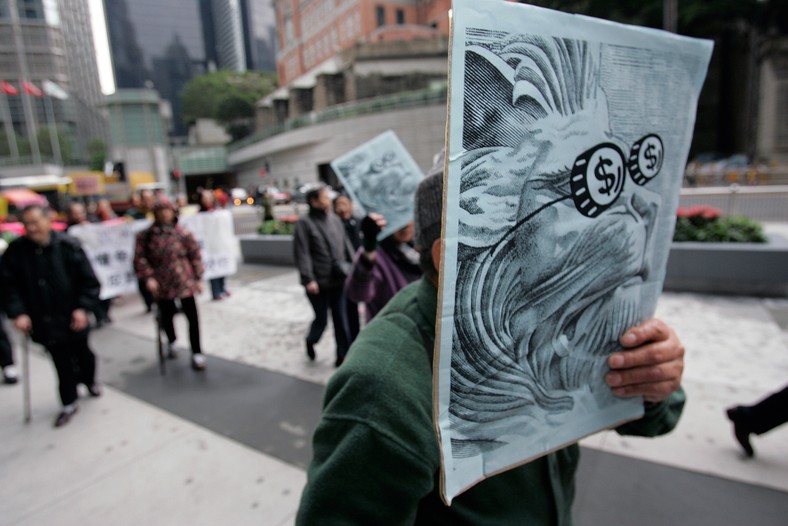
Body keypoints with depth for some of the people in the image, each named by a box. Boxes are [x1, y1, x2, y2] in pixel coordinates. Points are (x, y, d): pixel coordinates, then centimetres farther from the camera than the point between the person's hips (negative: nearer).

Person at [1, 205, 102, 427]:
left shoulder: (68, 246, -13)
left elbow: (89, 281, -10)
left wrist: (83, 308, -17)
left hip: (73, 318, -1)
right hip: (43, 320, 1)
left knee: (82, 353, 20)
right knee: (61, 362, 10)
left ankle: (89, 381, 50)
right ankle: (69, 403, 28)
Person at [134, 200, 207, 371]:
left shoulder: (183, 233, -3)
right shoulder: (146, 236, -1)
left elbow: (195, 256, 1)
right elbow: (139, 258, 0)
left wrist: (198, 278, 0)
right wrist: (148, 277, -10)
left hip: (184, 281, -1)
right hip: (161, 284, 2)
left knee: (192, 316, -4)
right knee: (166, 316, 17)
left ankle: (197, 353, 8)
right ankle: (171, 342, 47)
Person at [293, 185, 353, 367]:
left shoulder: (335, 220, 9)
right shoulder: (304, 223, -7)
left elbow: (346, 247, 13)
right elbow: (302, 254, -13)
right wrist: (308, 279, -20)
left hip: (338, 281, 4)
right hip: (318, 283, -4)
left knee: (340, 321, 8)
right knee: (321, 319, 9)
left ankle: (342, 355, 22)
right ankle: (310, 341, 41)